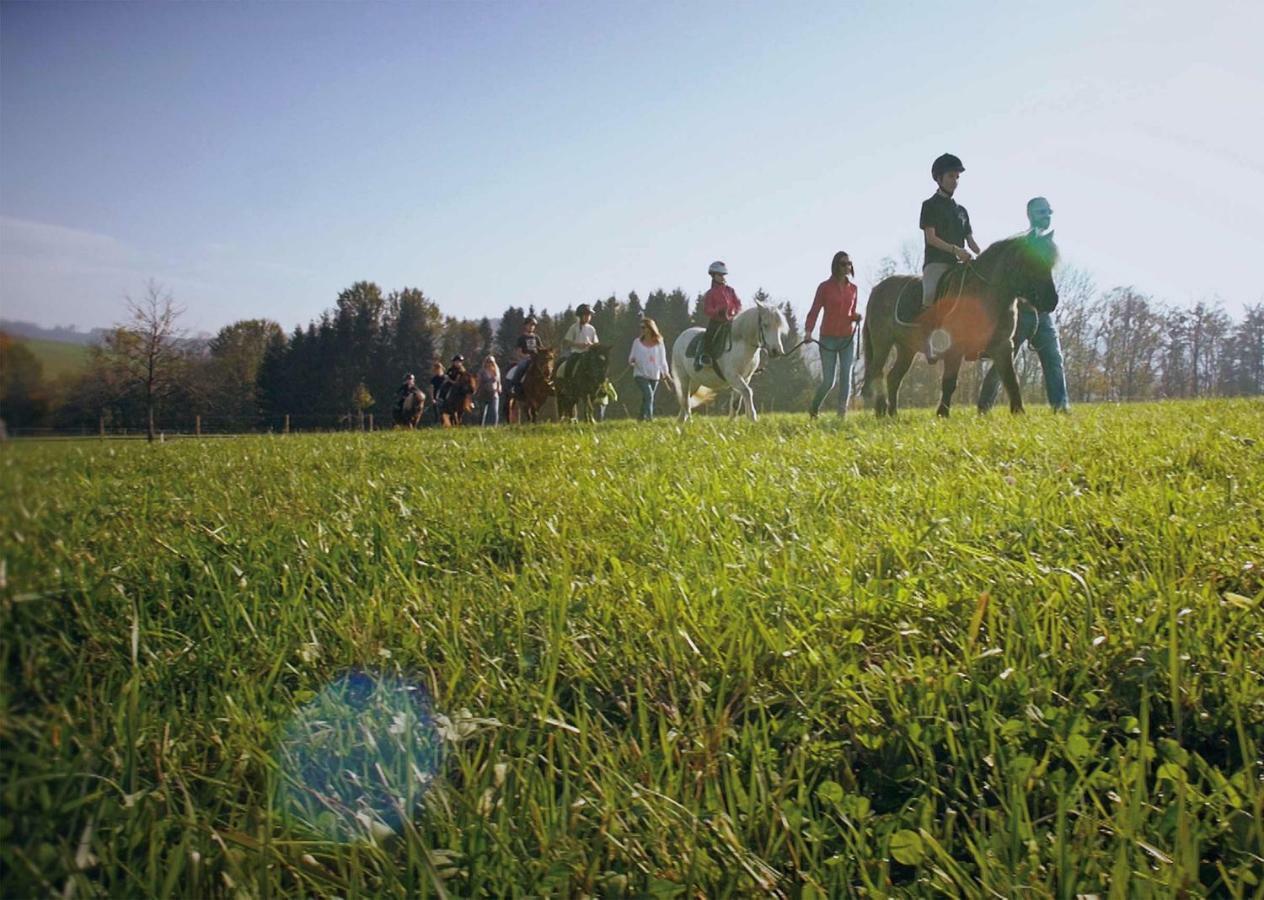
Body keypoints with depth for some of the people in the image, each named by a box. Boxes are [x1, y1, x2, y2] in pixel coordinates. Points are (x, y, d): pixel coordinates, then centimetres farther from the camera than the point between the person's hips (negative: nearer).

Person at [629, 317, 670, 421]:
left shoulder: (659, 343, 2)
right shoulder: (637, 342, 2)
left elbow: (662, 360, 4)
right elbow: (631, 357, 7)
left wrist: (665, 372, -7)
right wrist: (631, 361, -16)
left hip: (654, 376, 2)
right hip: (640, 374, -2)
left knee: (646, 397, 10)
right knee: (648, 394, -21)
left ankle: (642, 417, 24)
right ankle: (649, 416, -24)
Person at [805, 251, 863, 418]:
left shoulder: (853, 288, 9)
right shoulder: (825, 287, -3)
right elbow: (814, 310, -8)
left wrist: (856, 317, -6)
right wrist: (808, 330, -23)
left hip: (848, 338, 4)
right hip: (828, 339, -3)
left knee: (846, 376, -5)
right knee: (828, 381, -3)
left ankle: (842, 413, -2)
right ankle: (813, 409, 23)